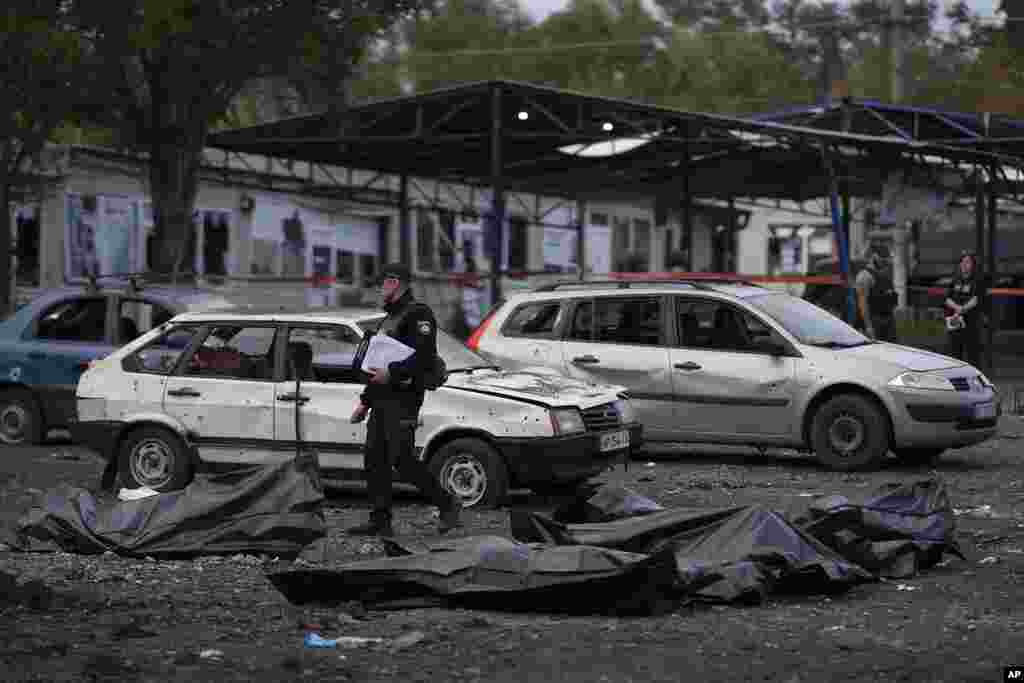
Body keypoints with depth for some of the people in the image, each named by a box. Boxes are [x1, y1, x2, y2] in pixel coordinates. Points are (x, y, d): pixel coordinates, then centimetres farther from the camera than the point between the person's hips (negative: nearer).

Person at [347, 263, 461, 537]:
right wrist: (365, 402, 27)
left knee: (402, 459, -12)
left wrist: (392, 372, -24)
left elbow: (425, 355, -21)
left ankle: (447, 504, 0)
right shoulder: (390, 318, 25)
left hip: (403, 399, -10)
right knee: (375, 459, 5)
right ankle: (380, 522, 7)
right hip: (382, 400, 10)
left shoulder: (418, 314, -7)